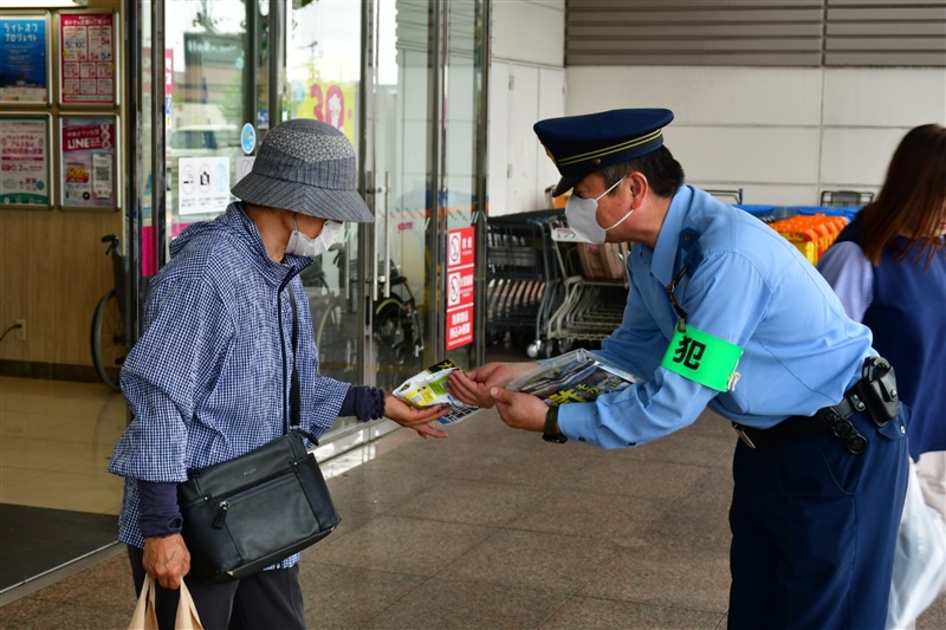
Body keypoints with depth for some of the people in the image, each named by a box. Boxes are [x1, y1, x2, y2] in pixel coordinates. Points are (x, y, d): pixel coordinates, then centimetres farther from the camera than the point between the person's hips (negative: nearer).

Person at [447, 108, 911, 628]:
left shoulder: (727, 256, -31)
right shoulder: (651, 252, -2)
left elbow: (672, 402, -28)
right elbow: (636, 351, 11)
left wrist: (554, 422, -19)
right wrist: (526, 373, -1)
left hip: (841, 449, -9)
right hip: (770, 443, 9)